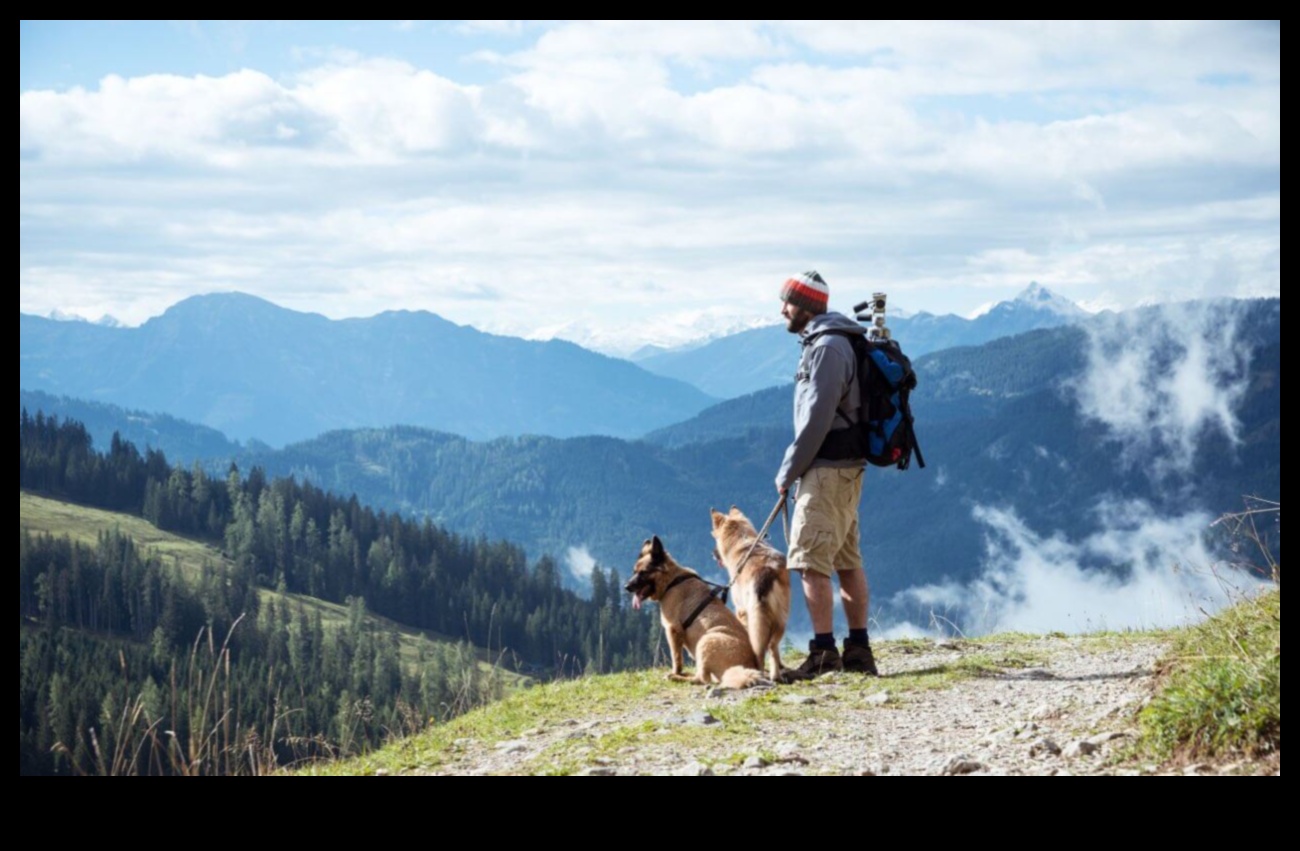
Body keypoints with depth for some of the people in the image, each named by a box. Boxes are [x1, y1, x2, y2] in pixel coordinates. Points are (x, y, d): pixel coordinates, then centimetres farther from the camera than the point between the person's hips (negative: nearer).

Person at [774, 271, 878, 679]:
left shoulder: (827, 348, -15)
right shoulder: (830, 342, 18)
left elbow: (817, 418, -20)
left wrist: (789, 470, -13)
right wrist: (796, 469, 17)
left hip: (828, 470, -10)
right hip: (846, 466, 10)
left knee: (811, 561, -10)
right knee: (847, 561, 11)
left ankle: (823, 653, -12)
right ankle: (859, 650, 14)